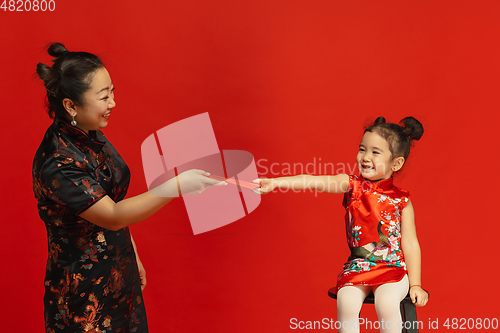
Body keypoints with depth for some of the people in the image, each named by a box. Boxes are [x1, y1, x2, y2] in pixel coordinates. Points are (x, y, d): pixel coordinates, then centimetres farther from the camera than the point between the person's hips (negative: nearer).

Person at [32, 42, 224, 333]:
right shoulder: (57, 164, -27)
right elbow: (111, 216, -26)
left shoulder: (90, 135, 1)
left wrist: (133, 256, 17)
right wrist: (176, 186, -32)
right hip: (84, 289, -8)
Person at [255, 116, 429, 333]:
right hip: (357, 267, 1)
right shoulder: (351, 185, -3)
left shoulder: (400, 200, -3)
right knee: (346, 302, -23)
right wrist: (275, 182, -34)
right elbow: (313, 181, -20)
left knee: (386, 303, -28)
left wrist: (415, 284, -4)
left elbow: (410, 243, 0)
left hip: (392, 268, -1)